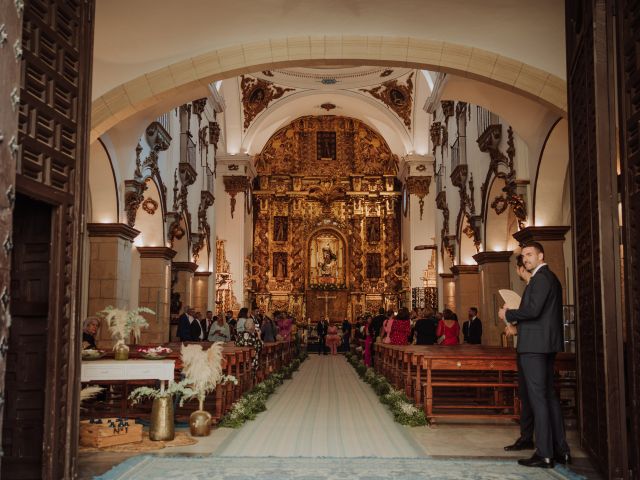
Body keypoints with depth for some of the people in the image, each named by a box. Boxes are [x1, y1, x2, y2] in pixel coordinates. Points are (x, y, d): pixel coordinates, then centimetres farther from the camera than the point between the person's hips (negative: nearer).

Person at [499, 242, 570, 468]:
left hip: (534, 345, -10)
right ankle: (560, 450, 19)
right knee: (549, 395, 14)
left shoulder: (541, 278, -13)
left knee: (538, 397, -7)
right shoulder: (550, 277, 19)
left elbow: (532, 309, -23)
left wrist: (508, 315, -8)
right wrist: (517, 319, 15)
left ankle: (544, 454, -4)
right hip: (547, 344, 10)